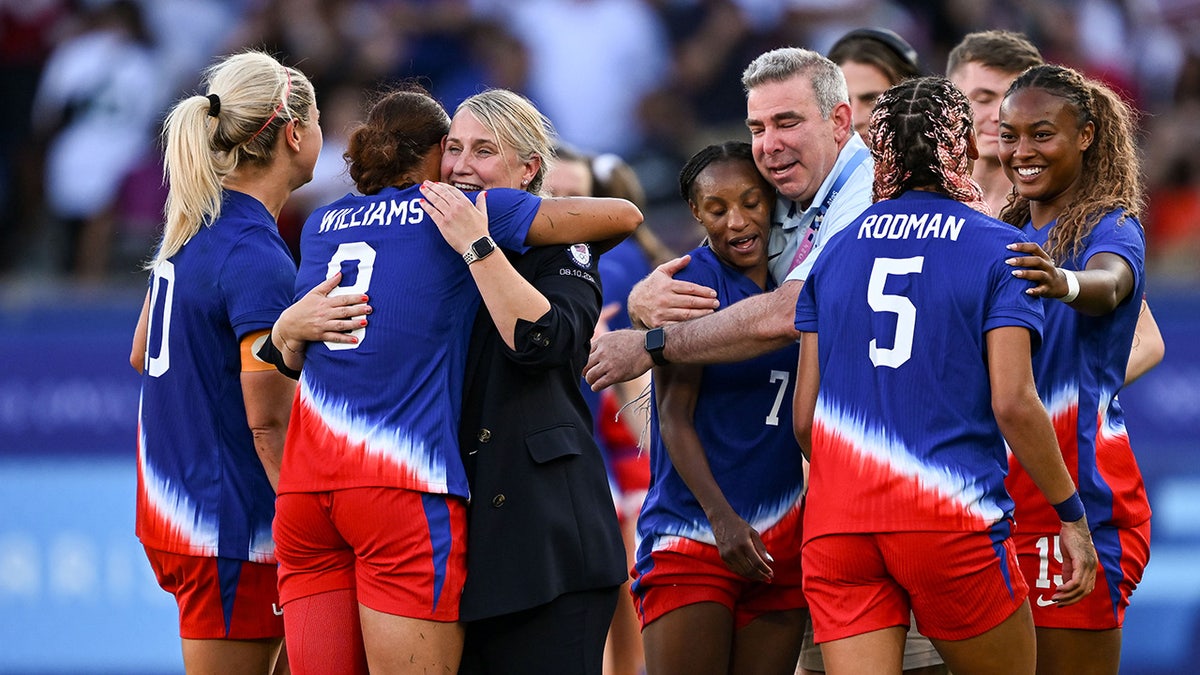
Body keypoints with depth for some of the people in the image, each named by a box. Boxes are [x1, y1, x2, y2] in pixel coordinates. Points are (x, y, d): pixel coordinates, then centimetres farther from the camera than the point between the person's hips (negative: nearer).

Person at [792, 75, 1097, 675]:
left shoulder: (835, 251, 13)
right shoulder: (998, 249, 0)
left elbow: (805, 418, 13)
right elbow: (1013, 402, -9)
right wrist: (1072, 516, -1)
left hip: (837, 525, 4)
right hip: (952, 520, -4)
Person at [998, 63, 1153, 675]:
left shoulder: (1111, 226, -5)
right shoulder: (1010, 235, 17)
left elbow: (1109, 283, -29)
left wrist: (1068, 283, -52)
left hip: (1080, 493, -7)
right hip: (1003, 495, 7)